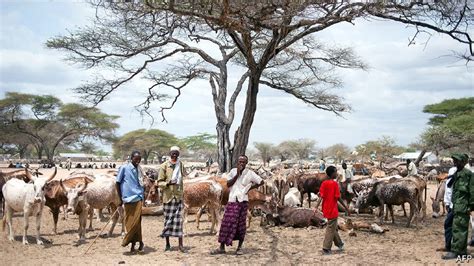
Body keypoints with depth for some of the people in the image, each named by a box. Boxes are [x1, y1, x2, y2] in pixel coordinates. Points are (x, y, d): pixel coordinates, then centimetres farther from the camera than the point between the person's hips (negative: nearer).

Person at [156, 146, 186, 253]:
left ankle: (180, 245, 2)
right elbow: (159, 182, -2)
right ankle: (167, 244, 18)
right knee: (168, 219, 6)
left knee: (179, 219, -2)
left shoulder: (181, 164, 6)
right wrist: (167, 183, -21)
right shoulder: (164, 166, -3)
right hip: (168, 196, -2)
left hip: (179, 196, 2)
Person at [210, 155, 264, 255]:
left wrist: (250, 188, 0)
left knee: (241, 225, 3)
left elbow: (261, 182, 3)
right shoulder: (233, 171, 8)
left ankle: (239, 247, 14)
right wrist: (237, 174, -9)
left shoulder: (249, 173, 0)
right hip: (231, 201, 2)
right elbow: (228, 184, -2)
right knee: (226, 223, 0)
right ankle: (222, 247, 5)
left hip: (242, 202, -2)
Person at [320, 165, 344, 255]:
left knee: (334, 227, 21)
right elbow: (338, 198, -15)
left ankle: (339, 244, 35)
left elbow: (321, 196, -1)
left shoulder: (324, 183, 2)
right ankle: (326, 249, 2)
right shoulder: (335, 183, -14)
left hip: (326, 209, 7)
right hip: (332, 210, -7)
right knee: (331, 229, 1)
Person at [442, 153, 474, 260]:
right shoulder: (456, 174, 14)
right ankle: (462, 251, 23)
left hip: (462, 207, -9)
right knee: (461, 229, 15)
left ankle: (455, 251, -5)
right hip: (456, 206, 9)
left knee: (458, 228, -8)